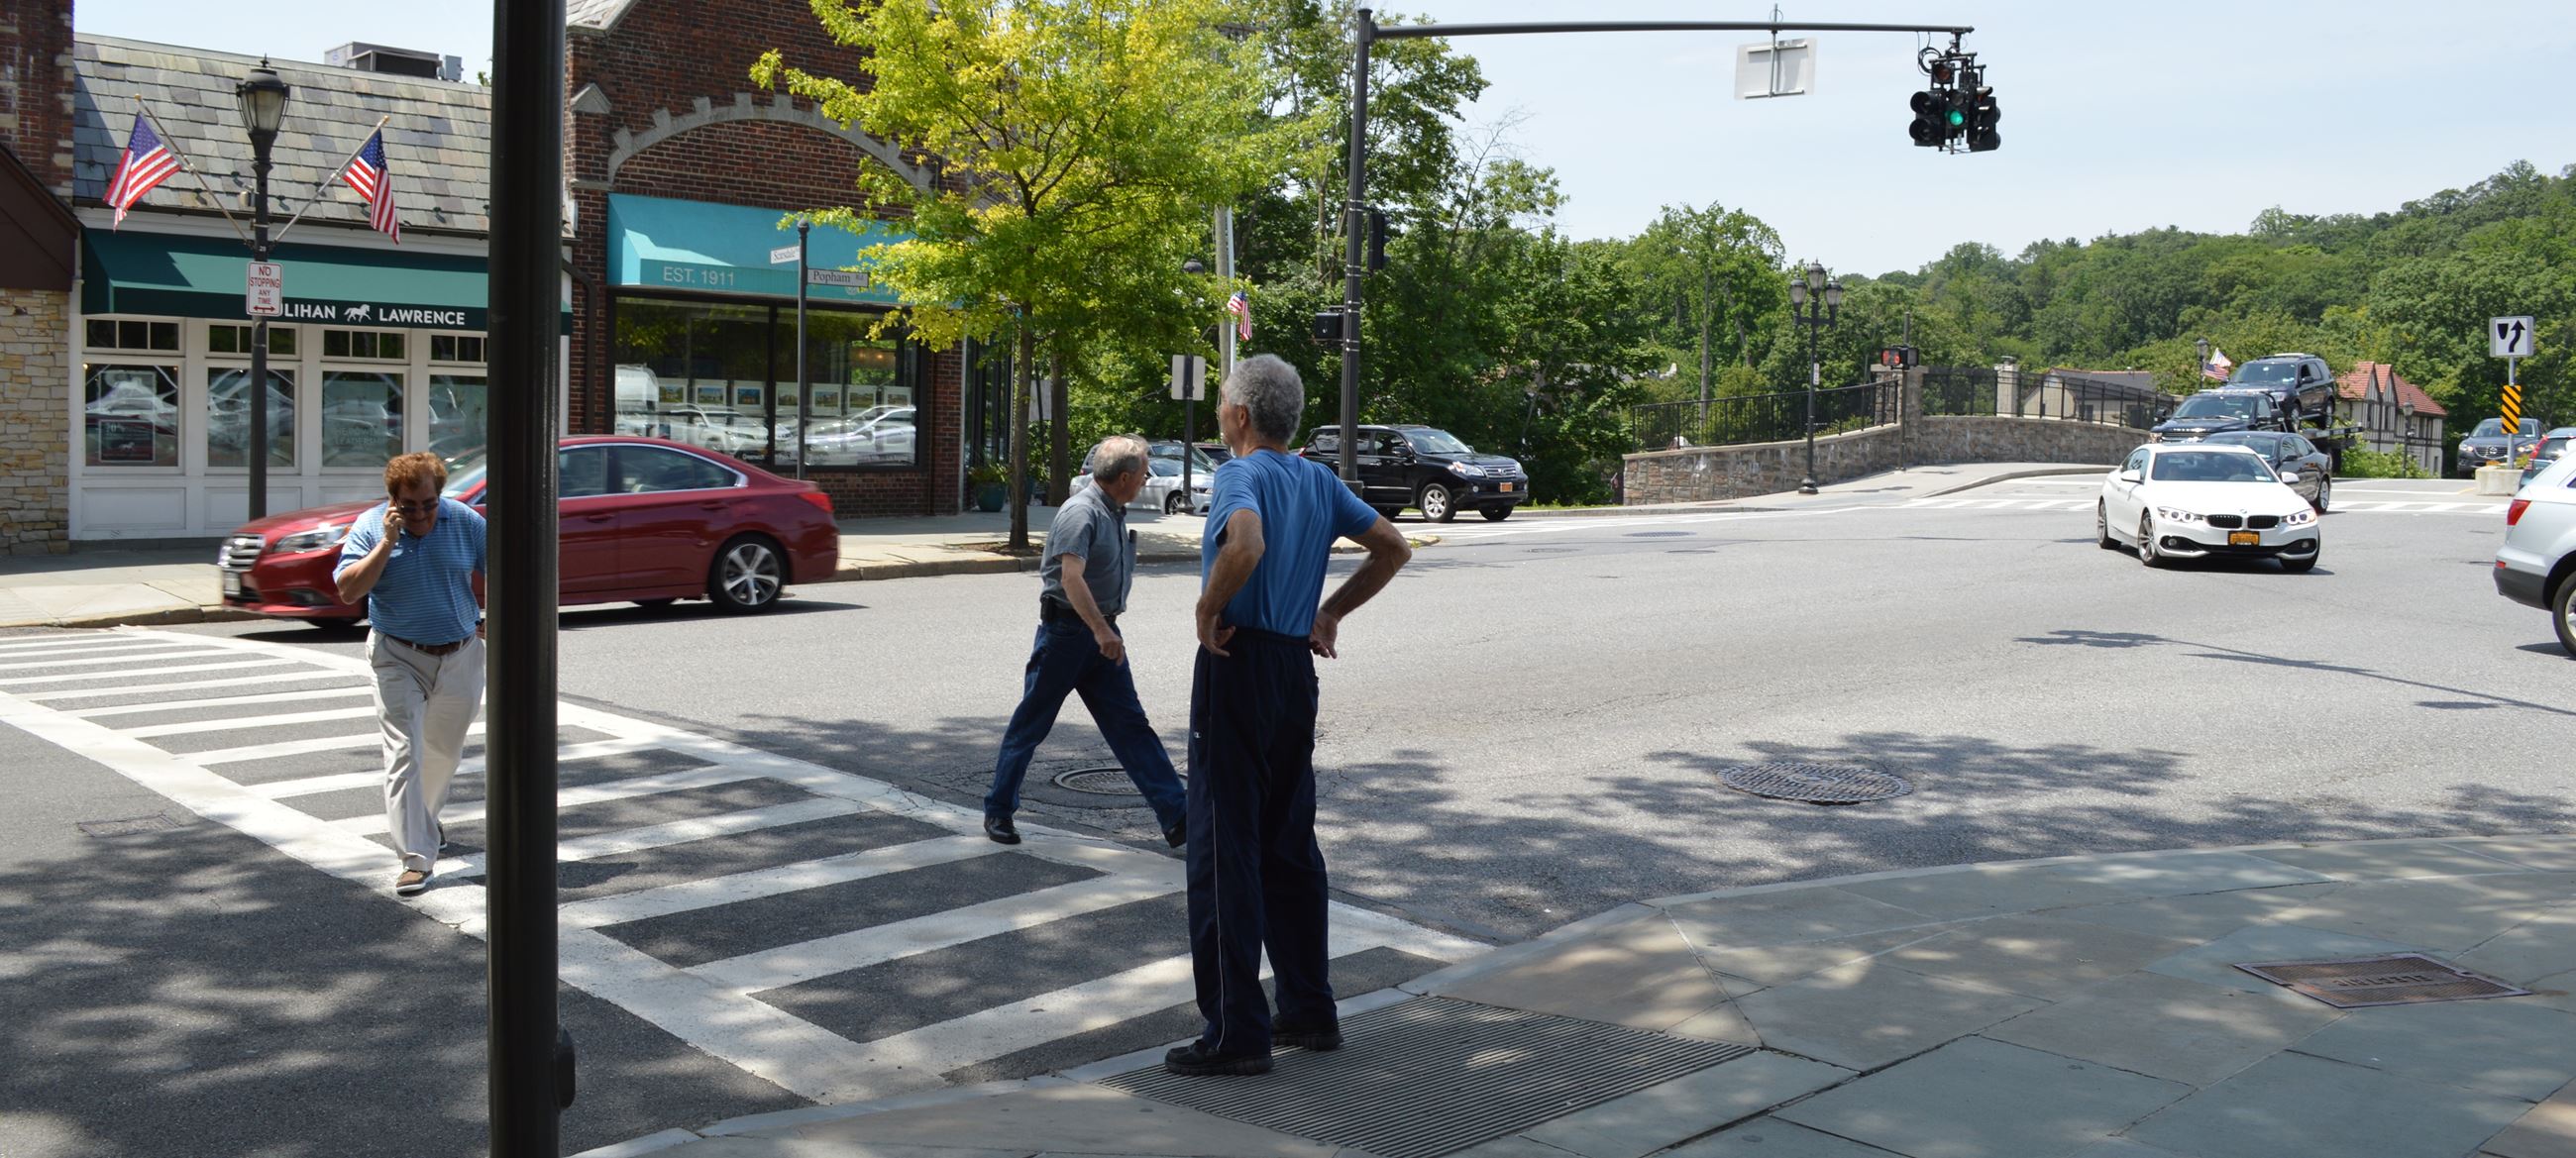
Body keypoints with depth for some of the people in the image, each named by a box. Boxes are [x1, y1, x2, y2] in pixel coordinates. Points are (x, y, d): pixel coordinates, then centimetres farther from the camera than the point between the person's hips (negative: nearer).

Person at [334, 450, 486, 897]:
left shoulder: (465, 522, -4)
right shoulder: (370, 527, -8)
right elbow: (348, 591, -18)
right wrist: (388, 541, -22)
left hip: (460, 656, 3)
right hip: (399, 658, -2)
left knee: (445, 749, 17)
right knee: (404, 754, -11)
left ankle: (425, 818, 45)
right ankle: (417, 858, -11)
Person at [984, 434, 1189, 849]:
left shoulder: (1115, 514, 13)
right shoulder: (1081, 512, -17)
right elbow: (1071, 577, -28)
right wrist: (1100, 629, -36)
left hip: (1102, 632, 8)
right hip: (1066, 628, -8)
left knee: (1130, 724, 3)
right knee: (1031, 723, 3)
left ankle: (1175, 817, -1)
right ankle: (998, 811, 16)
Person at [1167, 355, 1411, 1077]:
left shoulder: (1241, 476, -12)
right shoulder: (1319, 481, 12)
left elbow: (1246, 546, -33)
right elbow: (1392, 549, 15)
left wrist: (1208, 611, -18)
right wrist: (1331, 613, 15)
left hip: (1237, 665, -8)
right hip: (1297, 667, 8)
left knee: (1224, 851, -3)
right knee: (1289, 846, 16)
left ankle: (1236, 1033, -1)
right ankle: (1310, 1010, 22)